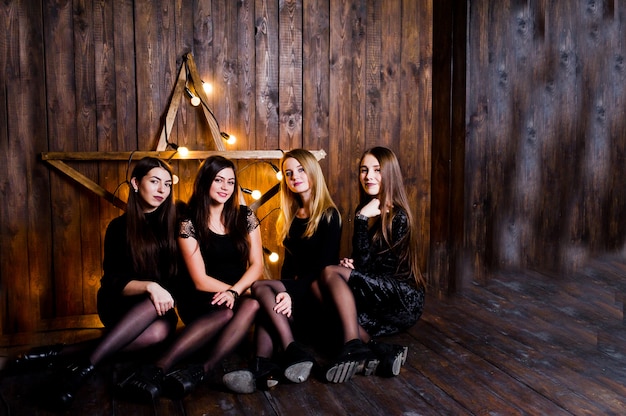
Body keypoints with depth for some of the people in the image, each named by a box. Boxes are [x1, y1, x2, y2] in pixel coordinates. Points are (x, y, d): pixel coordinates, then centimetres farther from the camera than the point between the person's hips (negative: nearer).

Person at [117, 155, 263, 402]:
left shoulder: (245, 217, 6)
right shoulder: (190, 223, -5)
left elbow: (257, 265, -1)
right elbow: (200, 281, -9)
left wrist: (235, 291, -18)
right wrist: (238, 291, -13)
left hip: (241, 291, 3)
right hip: (202, 300, -3)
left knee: (253, 304, -33)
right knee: (232, 310, -38)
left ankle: (202, 369, -45)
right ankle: (158, 369, -49)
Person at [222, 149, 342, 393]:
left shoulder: (329, 215, -5)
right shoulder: (290, 217, 15)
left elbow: (323, 265, -14)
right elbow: (289, 262, 13)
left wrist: (292, 294, -26)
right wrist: (284, 293, -6)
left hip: (318, 292, -6)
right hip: (296, 289, 6)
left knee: (260, 288, -26)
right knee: (272, 304, -27)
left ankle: (294, 354, -34)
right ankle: (263, 368, -42)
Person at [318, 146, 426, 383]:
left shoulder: (398, 217, -13)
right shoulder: (367, 211, 9)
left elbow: (365, 262, -18)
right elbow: (360, 262, 16)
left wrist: (362, 218, -19)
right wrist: (350, 264, -7)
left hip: (404, 301, -8)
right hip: (380, 300, 8)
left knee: (331, 273, -23)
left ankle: (354, 347, -31)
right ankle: (383, 353, -27)